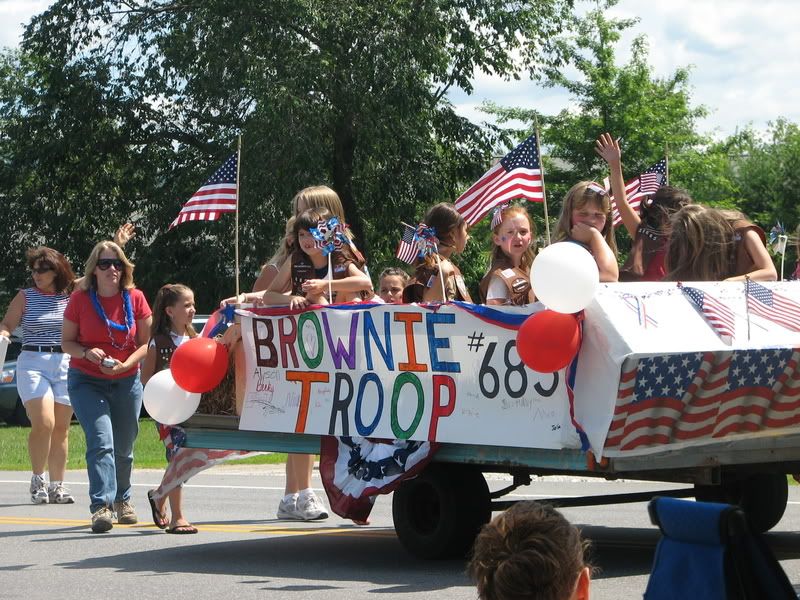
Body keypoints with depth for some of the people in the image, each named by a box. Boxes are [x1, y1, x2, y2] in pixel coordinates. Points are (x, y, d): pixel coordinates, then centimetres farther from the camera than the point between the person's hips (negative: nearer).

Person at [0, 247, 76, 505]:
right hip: (32, 364, -2)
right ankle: (37, 480, 0)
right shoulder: (25, 297, 4)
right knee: (43, 423, -17)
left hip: (66, 365, 2)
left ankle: (57, 485, 13)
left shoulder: (71, 297, 7)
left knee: (61, 428, 5)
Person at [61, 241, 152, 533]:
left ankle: (122, 499, 33)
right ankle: (101, 506, -26)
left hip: (126, 382, 2)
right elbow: (66, 342, 0)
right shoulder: (80, 299, -6)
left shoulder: (135, 299, -3)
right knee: (101, 442, -20)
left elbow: (146, 343, 1)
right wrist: (87, 353, -20)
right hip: (86, 381, -2)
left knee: (123, 448, 11)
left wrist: (126, 364, -17)